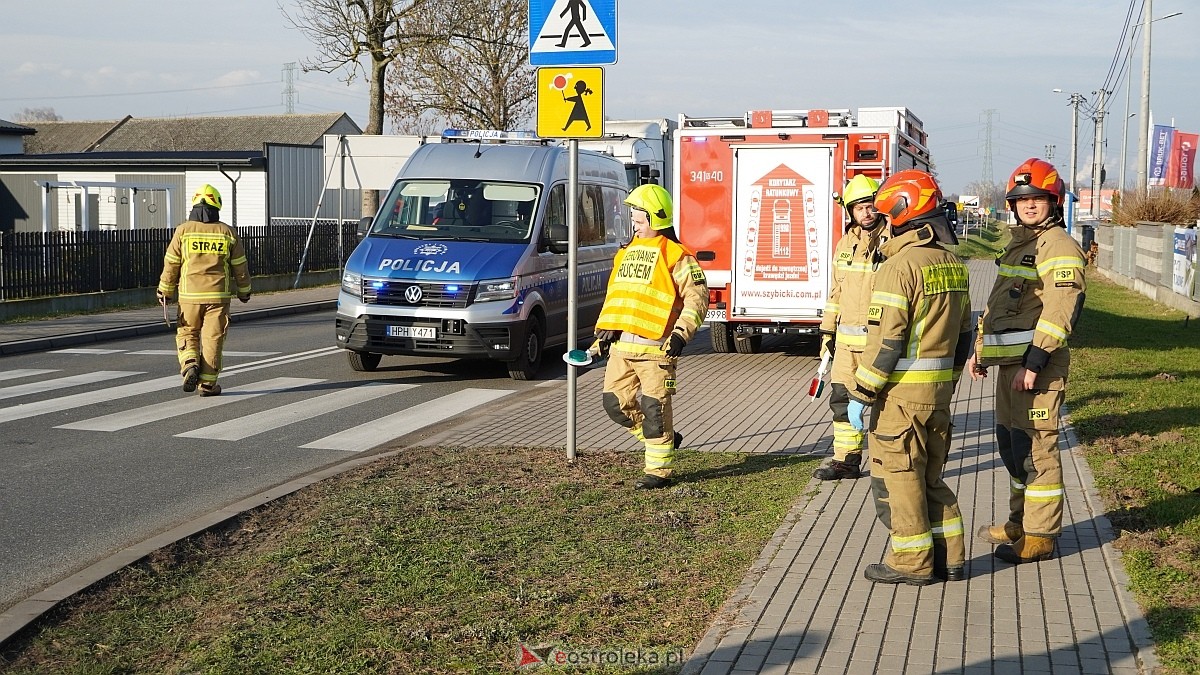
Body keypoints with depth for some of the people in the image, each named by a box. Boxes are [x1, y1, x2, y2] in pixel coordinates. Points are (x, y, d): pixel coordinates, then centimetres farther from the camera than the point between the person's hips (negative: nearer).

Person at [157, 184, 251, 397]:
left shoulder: (183, 231, -3)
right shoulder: (227, 232, 0)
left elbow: (171, 265, -1)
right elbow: (240, 266, 6)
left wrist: (165, 291, 11)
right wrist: (244, 291, 19)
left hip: (190, 294, 0)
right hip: (218, 295, 0)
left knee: (187, 333, 15)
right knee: (213, 338, 5)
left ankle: (190, 365, -10)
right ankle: (207, 383, 6)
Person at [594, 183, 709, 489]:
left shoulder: (675, 254, -6)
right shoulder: (627, 252, 18)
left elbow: (697, 296, -9)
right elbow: (614, 293, 26)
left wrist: (681, 333, -19)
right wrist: (604, 330, 18)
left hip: (655, 346, -8)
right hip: (621, 345, 8)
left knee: (654, 407, -4)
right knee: (616, 402, 8)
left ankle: (659, 470, 5)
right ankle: (665, 438, 27)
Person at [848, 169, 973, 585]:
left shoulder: (901, 265, -17)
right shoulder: (952, 263, 10)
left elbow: (885, 339, -20)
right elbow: (963, 330, 15)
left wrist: (861, 395, -14)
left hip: (902, 390, -8)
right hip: (939, 391, 8)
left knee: (896, 473, 2)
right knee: (928, 475, 17)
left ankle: (911, 562, 7)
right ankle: (948, 557, 20)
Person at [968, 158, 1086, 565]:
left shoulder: (1059, 246, -11)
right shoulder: (1019, 244, 20)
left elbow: (1059, 310, -20)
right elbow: (998, 303, 27)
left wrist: (1034, 362, -24)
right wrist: (981, 349, 22)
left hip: (1038, 364, -10)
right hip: (1010, 363, 10)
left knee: (1034, 446, -8)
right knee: (1011, 444, 16)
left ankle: (1040, 536, -2)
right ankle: (1020, 522, 28)